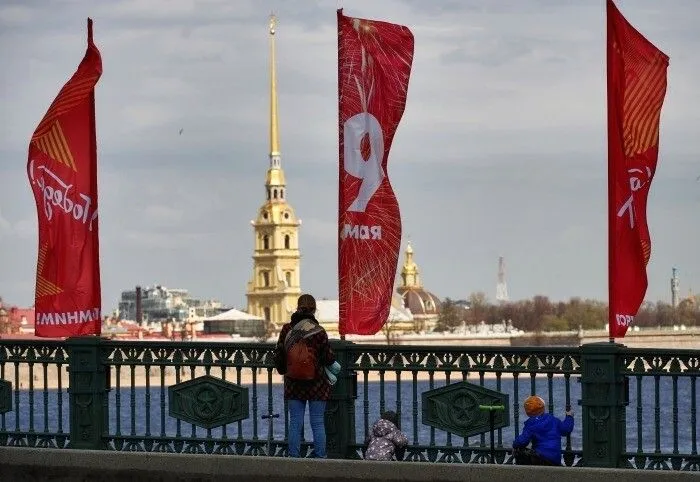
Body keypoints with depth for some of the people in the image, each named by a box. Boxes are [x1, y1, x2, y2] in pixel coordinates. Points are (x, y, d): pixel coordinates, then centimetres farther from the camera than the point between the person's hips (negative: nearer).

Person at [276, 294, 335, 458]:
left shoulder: (286, 330, -2)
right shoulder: (318, 332, -12)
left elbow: (279, 354, 5)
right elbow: (328, 358, -7)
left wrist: (284, 370, 23)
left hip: (293, 383, 3)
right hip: (316, 383, -2)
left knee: (295, 423, 6)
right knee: (317, 423, 3)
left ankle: (294, 457, 6)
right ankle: (320, 458, 3)